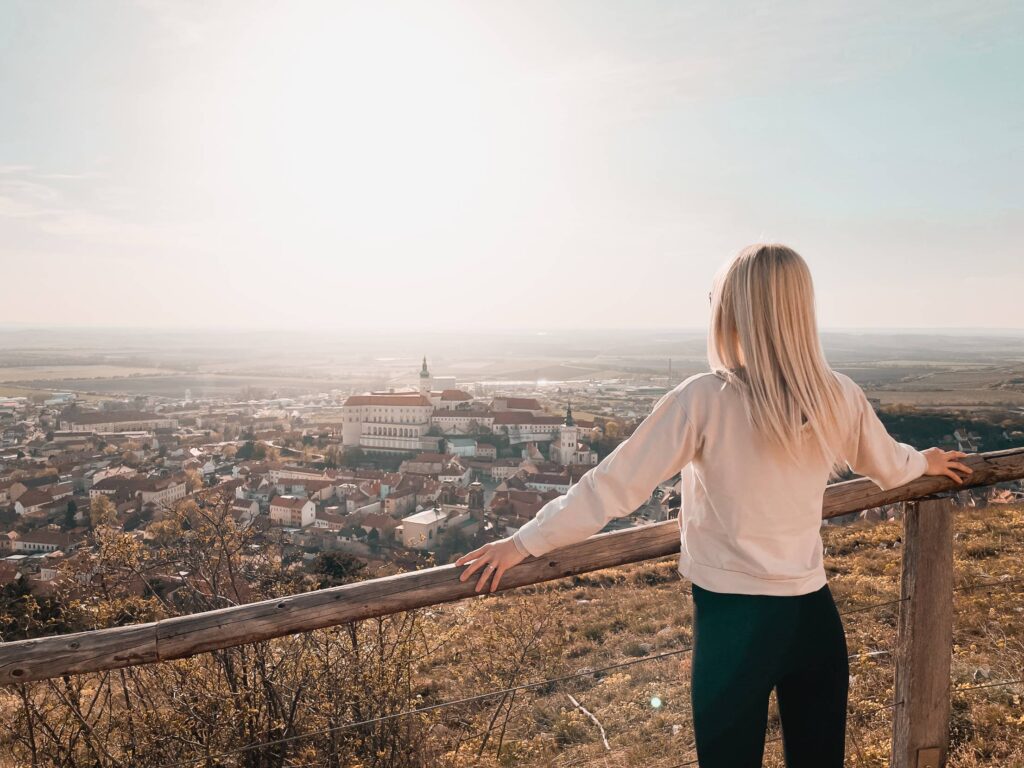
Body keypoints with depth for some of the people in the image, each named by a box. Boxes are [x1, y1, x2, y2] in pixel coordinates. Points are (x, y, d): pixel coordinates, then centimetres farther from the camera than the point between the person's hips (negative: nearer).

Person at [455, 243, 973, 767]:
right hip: (815, 615, 4)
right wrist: (926, 462, 42)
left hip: (735, 620, -4)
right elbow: (890, 468, 17)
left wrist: (524, 542, -6)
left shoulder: (705, 400, -17)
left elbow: (614, 485, -16)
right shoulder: (840, 397, -3)